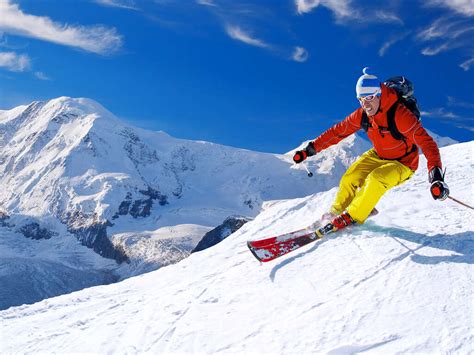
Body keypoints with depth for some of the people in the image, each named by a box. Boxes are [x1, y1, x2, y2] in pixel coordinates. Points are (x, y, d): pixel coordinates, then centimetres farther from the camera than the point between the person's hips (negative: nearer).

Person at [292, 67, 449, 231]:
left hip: (402, 164, -6)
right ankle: (337, 211, 17)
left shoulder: (400, 115, -32)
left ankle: (352, 217, -13)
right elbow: (338, 131, -4)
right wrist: (310, 149, -7)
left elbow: (426, 142, -37)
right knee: (349, 179, -9)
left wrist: (436, 175, -50)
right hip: (377, 156, 6)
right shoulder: (362, 114, -13)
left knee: (375, 180, -30)